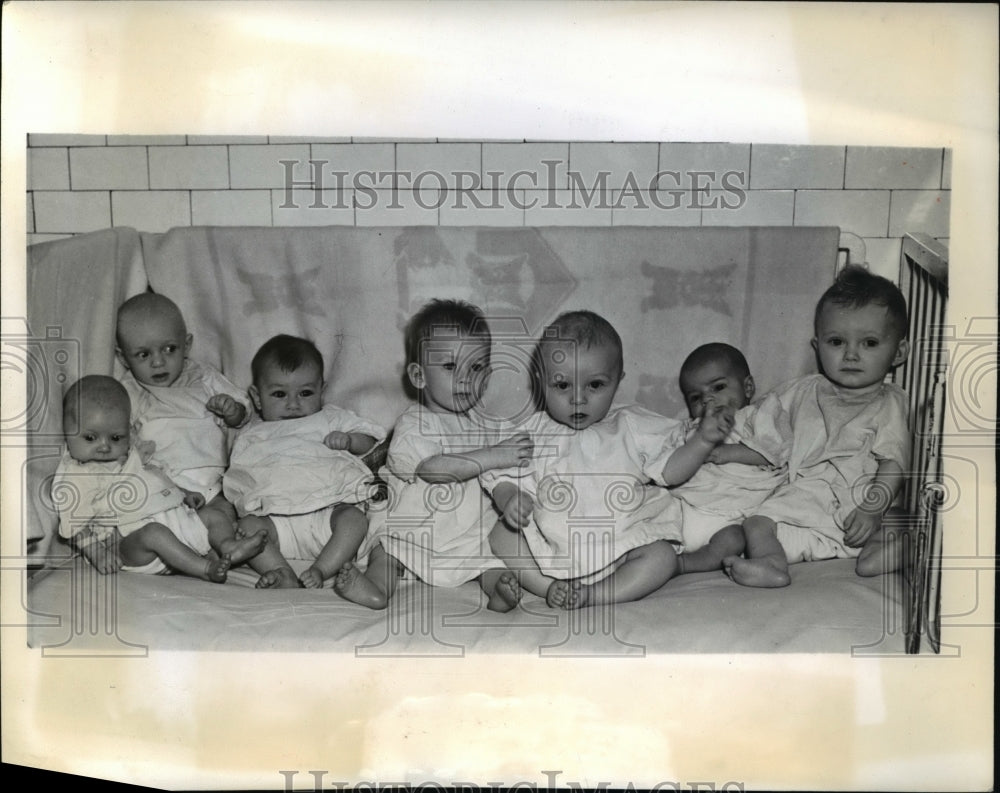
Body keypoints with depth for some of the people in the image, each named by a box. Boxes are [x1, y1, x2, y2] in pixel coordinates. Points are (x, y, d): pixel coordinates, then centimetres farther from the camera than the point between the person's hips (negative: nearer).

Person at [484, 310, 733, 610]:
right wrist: (510, 500, -18)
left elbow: (669, 470, 6)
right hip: (550, 546, 1)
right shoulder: (535, 434, 2)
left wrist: (703, 439, -7)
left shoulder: (631, 427, 3)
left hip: (619, 543, -1)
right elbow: (505, 477, 5)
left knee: (662, 557, -24)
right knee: (500, 535, -16)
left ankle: (592, 595, -30)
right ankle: (548, 586, -24)